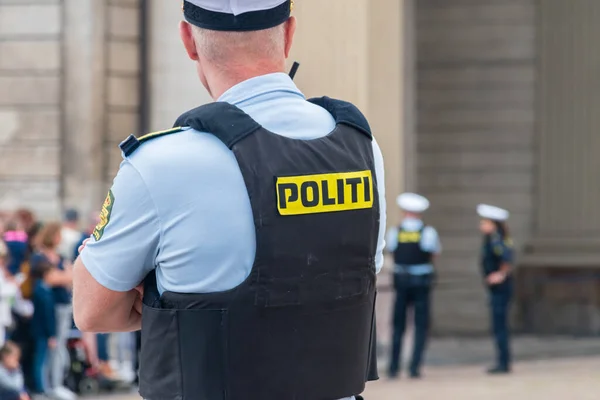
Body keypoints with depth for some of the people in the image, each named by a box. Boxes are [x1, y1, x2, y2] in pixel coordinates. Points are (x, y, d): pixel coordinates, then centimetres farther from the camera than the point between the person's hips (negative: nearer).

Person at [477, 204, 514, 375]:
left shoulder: (495, 240, -18)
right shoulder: (491, 239, 11)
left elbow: (507, 257, -33)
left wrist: (501, 274, -23)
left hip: (500, 289, -10)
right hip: (497, 290, 10)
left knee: (499, 327, -6)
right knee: (499, 327, 14)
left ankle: (503, 363, -3)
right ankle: (503, 362, 19)